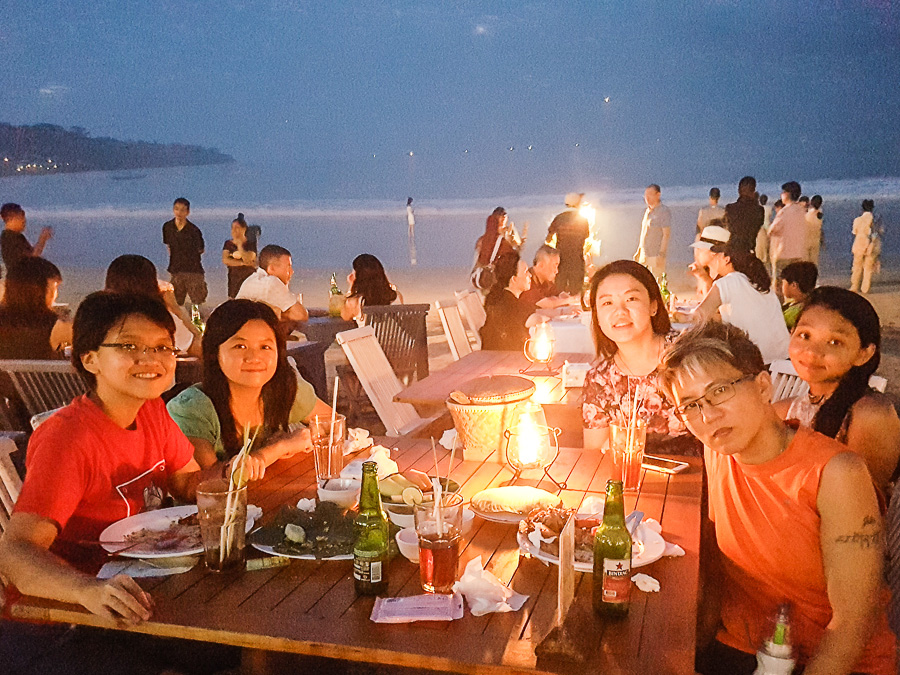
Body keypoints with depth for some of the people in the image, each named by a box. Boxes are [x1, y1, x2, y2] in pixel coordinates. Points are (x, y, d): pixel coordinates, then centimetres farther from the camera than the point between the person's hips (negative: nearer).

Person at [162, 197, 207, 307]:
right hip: (176, 271, 4)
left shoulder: (194, 230, -9)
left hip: (193, 271, -4)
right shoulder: (167, 227, 3)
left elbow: (200, 250, 5)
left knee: (198, 304, -6)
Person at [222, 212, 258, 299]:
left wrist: (239, 244, -9)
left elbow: (247, 260, -17)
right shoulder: (228, 243, 9)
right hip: (234, 279, 3)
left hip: (249, 278, -3)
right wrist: (243, 263, -12)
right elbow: (225, 260, -5)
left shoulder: (251, 243, -2)